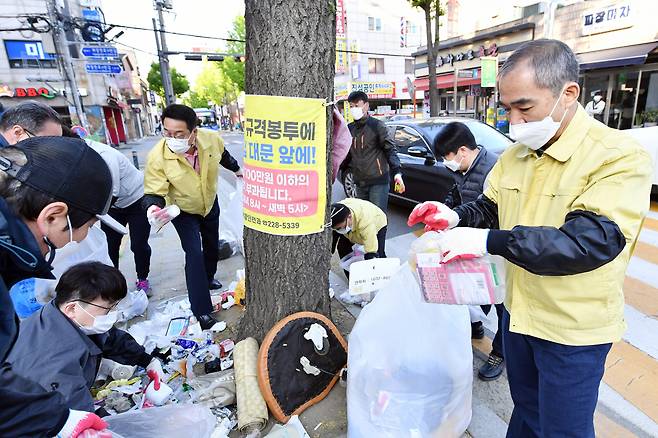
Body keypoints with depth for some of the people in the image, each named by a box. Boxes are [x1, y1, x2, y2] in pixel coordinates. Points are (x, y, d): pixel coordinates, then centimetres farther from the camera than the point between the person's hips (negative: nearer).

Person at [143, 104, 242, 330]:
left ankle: (208, 278, 51)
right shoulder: (157, 157, -34)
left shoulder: (211, 139, -26)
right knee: (194, 254, -14)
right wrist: (153, 207, -47)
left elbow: (222, 154, -1)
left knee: (212, 245, 21)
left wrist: (236, 169, 15)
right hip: (183, 211, -4)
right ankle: (201, 312, -3)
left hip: (210, 203, 4)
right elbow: (153, 193, -25)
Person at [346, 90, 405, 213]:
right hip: (360, 183, 6)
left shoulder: (377, 125, -3)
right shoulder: (349, 128, 13)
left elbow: (391, 150, -7)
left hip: (378, 181, -5)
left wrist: (397, 172, -20)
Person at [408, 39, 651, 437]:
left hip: (573, 329, -5)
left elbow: (591, 242, -30)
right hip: (519, 312, 6)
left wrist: (489, 241, -34)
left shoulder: (620, 157, -20)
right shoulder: (514, 155, 2)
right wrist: (456, 216, -11)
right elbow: (491, 207, 11)